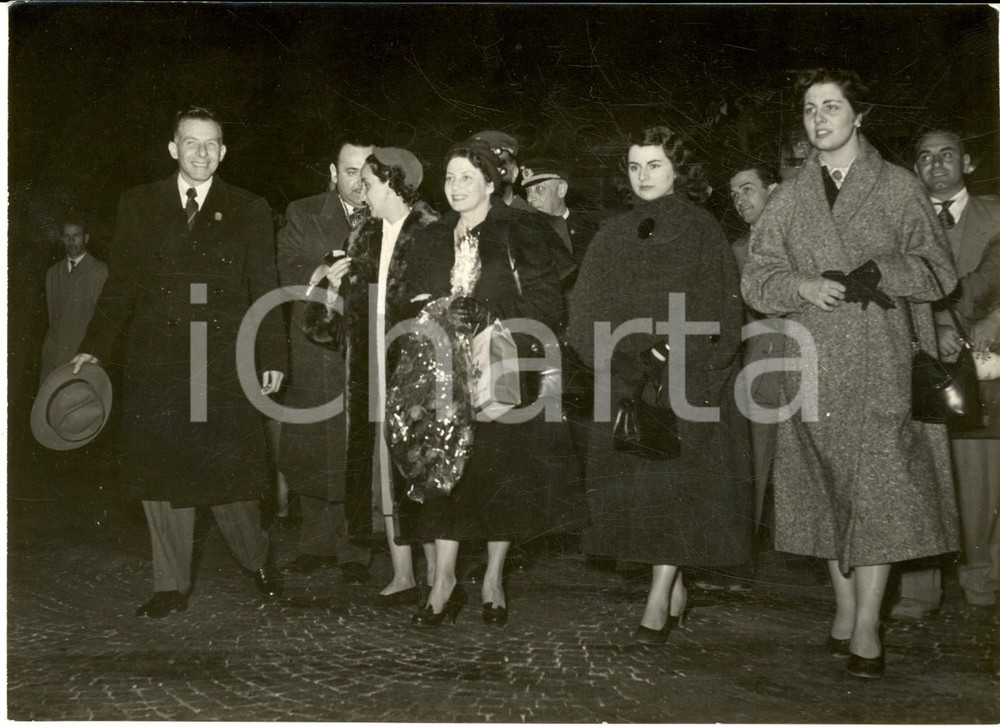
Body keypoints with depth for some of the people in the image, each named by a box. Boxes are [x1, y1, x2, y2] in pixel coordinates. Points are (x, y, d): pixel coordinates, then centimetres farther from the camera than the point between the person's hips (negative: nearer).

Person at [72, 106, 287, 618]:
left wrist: (272, 358, -1)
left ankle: (257, 560, 26)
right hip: (155, 361, 2)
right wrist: (94, 348, 2)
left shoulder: (249, 210, 8)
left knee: (230, 470, 1)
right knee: (161, 474, 5)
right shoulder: (138, 205, 11)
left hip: (224, 365, -1)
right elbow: (121, 284, 10)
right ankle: (171, 586, 18)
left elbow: (264, 289, 6)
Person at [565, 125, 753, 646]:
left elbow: (718, 311, -3)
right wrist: (633, 353, -9)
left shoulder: (702, 231, 4)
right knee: (632, 483, 1)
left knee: (675, 481, -11)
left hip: (687, 380, -3)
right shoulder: (612, 236, 13)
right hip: (626, 381, 3)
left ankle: (658, 601, -9)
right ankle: (675, 589, 14)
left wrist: (676, 354, -15)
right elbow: (586, 310, 6)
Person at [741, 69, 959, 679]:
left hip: (883, 365, -2)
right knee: (829, 488, 6)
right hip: (816, 366, 2)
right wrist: (803, 286, -11)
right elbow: (757, 279, 8)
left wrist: (882, 272, -14)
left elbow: (939, 269, 4)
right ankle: (845, 607, 18)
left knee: (881, 486, -7)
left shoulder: (899, 187, 8)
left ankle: (868, 623, 1)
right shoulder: (790, 198, 14)